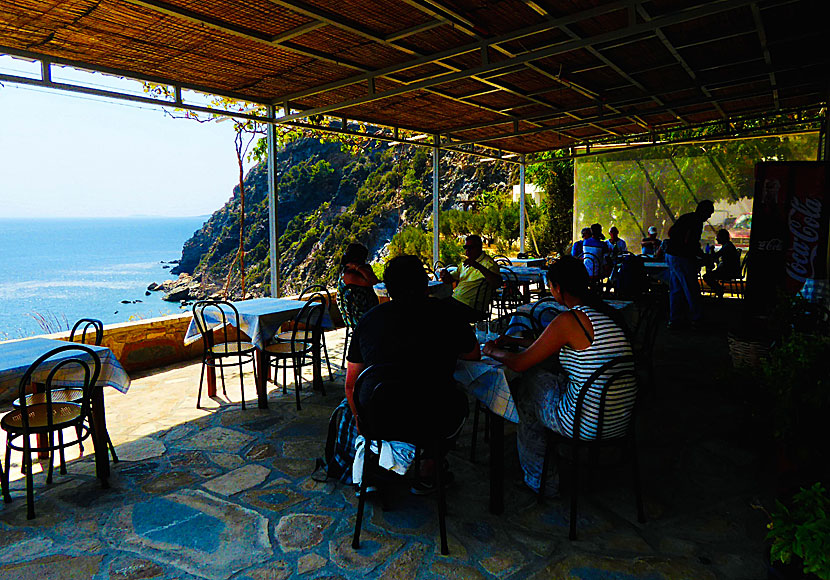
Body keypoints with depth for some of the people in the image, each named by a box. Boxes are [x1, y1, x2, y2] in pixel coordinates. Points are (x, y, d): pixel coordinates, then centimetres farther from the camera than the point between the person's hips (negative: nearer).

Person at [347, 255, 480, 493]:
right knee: (459, 400, 30)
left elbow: (351, 384, 9)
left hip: (378, 423, 3)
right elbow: (474, 355, 15)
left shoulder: (368, 318, 2)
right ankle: (428, 472, 30)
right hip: (436, 425, -2)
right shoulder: (444, 312, -3)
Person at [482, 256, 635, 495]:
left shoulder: (569, 320, -19)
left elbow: (520, 363, -11)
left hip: (588, 424, -8)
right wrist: (515, 340, 26)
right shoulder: (602, 311, 7)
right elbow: (553, 347, 21)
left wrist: (493, 351, 8)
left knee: (527, 385, 14)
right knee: (541, 371, 19)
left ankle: (537, 478, 34)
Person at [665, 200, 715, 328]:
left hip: (670, 254, 10)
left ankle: (674, 319, 14)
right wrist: (701, 255, -7)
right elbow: (688, 241, -22)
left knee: (676, 289, 12)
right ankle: (697, 319, 11)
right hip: (682, 258, -10)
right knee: (692, 289, 1)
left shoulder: (685, 217, 16)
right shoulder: (696, 222, -13)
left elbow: (670, 233, 21)